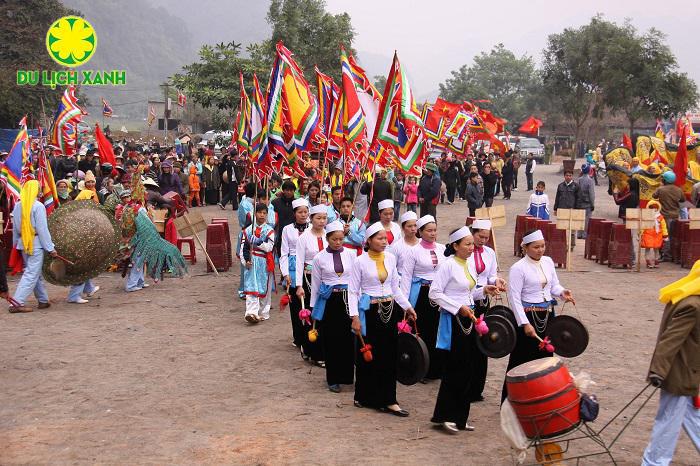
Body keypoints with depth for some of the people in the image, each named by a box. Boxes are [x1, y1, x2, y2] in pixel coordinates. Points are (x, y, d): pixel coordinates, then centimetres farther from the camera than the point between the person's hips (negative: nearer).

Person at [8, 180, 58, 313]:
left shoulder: (17, 206, 7)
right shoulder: (38, 206, -14)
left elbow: (15, 228, 13)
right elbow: (42, 229, -15)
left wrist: (16, 244, 21)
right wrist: (50, 248, -11)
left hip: (23, 243, 8)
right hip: (35, 243, -8)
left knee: (36, 272, 17)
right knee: (31, 274, -5)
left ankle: (43, 300, 24)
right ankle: (17, 303, -11)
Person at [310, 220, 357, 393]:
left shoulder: (351, 254, 1)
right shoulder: (320, 258, 0)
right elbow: (315, 284, 6)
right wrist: (313, 307, 8)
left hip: (348, 299, 1)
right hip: (328, 301, 0)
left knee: (349, 338, -1)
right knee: (331, 340, 6)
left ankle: (348, 375, 14)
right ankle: (333, 379, 18)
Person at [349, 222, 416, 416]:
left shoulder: (390, 258, 7)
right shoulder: (360, 261, -6)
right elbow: (353, 291, -5)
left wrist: (407, 306, 10)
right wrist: (355, 317, -13)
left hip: (390, 310, 4)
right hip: (369, 311, -4)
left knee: (389, 355, 4)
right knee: (368, 356, 3)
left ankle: (388, 400, 11)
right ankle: (365, 397, 19)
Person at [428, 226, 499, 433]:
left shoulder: (469, 265, 11)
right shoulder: (448, 265, -13)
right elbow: (434, 293, -16)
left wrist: (484, 291, 4)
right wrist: (458, 307, -19)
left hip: (468, 319, 8)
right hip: (453, 320, -8)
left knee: (469, 368, 9)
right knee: (455, 368, -4)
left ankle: (460, 417, 19)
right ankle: (445, 415, 9)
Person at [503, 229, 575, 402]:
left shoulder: (548, 262, 6)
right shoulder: (518, 268, -13)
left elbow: (554, 285, 14)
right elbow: (514, 298, -14)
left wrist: (562, 292, -9)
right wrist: (525, 323, -18)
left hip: (547, 315, 6)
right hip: (528, 316, -6)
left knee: (545, 356, 14)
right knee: (522, 361, -1)